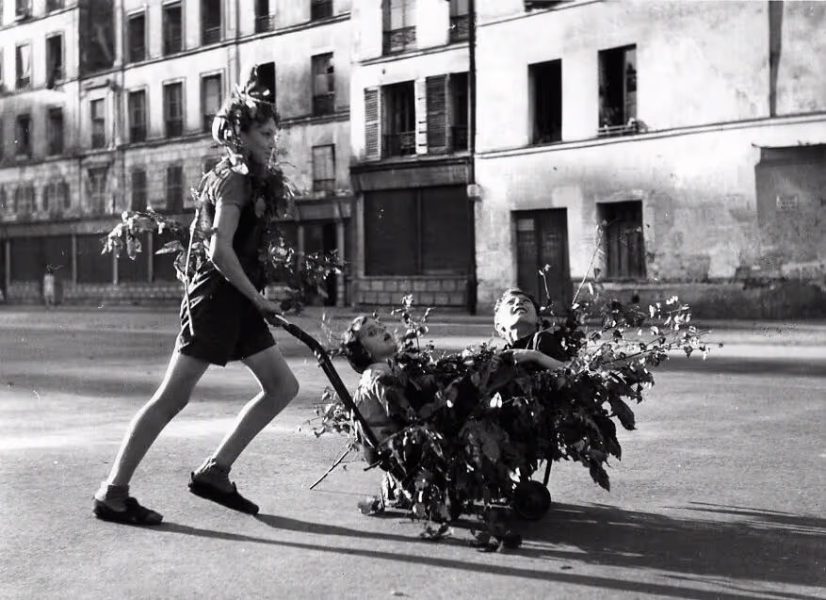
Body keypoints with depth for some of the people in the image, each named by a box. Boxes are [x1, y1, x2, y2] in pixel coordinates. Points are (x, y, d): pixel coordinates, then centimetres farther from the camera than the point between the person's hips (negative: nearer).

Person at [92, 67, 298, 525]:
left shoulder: (241, 178, 17)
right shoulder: (236, 179, -12)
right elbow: (220, 250, -22)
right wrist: (257, 298, -14)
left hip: (237, 303, 10)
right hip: (217, 297, -10)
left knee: (283, 387, 8)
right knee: (172, 397, -7)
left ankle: (213, 472, 11)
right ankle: (112, 493, -2)